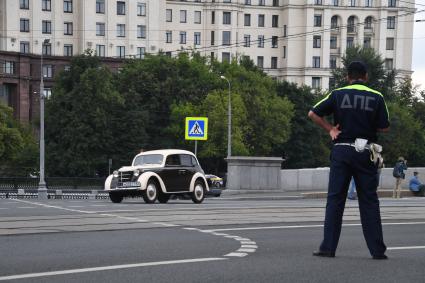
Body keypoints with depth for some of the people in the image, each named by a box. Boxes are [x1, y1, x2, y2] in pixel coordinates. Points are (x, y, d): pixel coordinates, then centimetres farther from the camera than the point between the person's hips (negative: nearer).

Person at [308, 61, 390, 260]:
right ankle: (377, 250, 5)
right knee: (369, 201, 5)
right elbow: (385, 127, 1)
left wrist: (330, 129, 6)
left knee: (335, 199, 4)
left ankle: (328, 247, 1)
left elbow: (313, 113, 0)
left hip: (341, 151, 0)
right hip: (365, 153, 0)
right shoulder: (376, 97, 0)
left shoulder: (338, 94, 2)